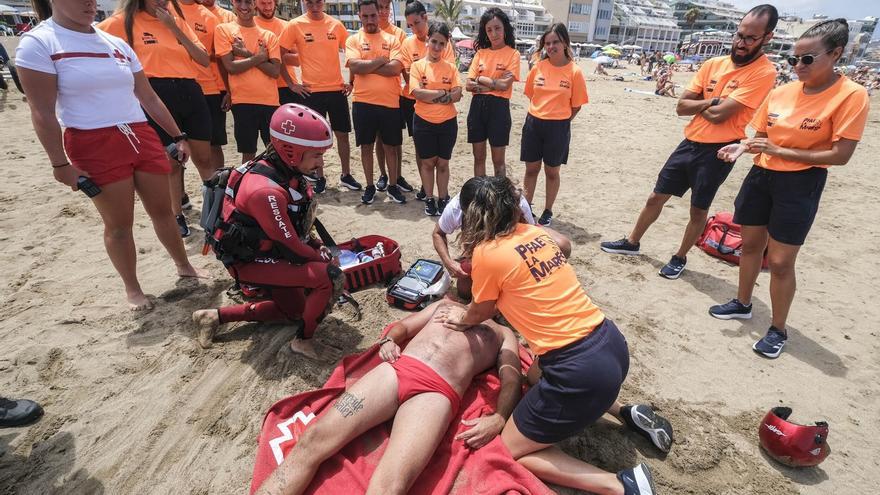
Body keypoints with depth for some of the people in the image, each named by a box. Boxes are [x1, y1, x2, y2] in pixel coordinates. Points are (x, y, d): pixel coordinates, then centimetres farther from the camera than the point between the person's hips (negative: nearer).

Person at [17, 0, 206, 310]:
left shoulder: (116, 44, 13)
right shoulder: (38, 43, -4)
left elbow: (149, 98, 16)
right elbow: (42, 113, -8)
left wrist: (178, 136, 12)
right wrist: (59, 164, -12)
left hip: (142, 137, 5)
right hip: (95, 147, -5)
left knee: (162, 210, 11)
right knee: (119, 223, 2)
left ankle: (185, 267, 28)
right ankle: (132, 289, 19)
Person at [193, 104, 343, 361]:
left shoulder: (286, 172, -2)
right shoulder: (265, 190, -30)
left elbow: (298, 225, 10)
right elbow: (292, 248, -24)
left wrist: (319, 248, -1)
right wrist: (324, 259, -9)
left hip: (267, 253, 9)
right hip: (249, 263, -9)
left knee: (295, 310, 23)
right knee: (331, 277, -23)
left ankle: (217, 316, 28)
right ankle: (303, 340, -1)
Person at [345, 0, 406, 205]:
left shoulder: (392, 40, 5)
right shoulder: (353, 40, 4)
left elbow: (396, 68, -10)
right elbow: (354, 67, -13)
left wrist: (366, 67, -9)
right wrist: (381, 60, -9)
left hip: (390, 102, 1)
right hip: (363, 102, 0)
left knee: (391, 146, 8)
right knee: (366, 146, 8)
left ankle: (393, 186, 21)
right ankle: (370, 186, 21)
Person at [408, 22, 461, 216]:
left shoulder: (451, 67, 3)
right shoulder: (418, 65, -1)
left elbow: (457, 95, -7)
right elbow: (417, 93, -14)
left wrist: (430, 96, -15)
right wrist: (443, 92, -11)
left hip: (448, 122, 1)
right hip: (424, 122, -1)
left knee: (443, 163, 9)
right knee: (427, 162, 8)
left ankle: (443, 199, 20)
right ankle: (429, 199, 20)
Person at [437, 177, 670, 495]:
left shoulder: (486, 253, -12)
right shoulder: (535, 233, 8)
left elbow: (481, 312, 8)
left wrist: (462, 318, 30)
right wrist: (468, 314, 31)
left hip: (581, 369, -8)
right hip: (612, 344, 8)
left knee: (509, 451, 11)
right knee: (538, 372, 38)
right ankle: (629, 412, 25)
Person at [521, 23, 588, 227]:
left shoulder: (574, 72, -9)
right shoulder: (538, 67, -1)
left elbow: (576, 106, -3)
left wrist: (558, 122, 2)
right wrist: (541, 116, 8)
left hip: (558, 127, -3)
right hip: (533, 123, 3)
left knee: (552, 171, 10)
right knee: (531, 169, 12)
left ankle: (548, 212, 24)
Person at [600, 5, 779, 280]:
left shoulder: (764, 72, -13)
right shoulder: (713, 64, 5)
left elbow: (718, 114, -21)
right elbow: (681, 107, 1)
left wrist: (697, 104, -4)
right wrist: (712, 101, -13)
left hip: (718, 152, -5)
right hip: (690, 143, 6)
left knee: (698, 210, 8)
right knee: (656, 197, 12)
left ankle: (679, 258, 27)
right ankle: (632, 243, 29)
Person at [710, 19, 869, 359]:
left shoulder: (851, 95, -12)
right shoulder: (781, 92, 2)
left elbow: (840, 155, -15)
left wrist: (780, 152, -19)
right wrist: (742, 147, -9)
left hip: (800, 185, -5)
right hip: (760, 176, 5)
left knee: (780, 261, -1)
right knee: (750, 244, 15)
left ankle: (778, 330, 18)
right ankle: (742, 304, 36)